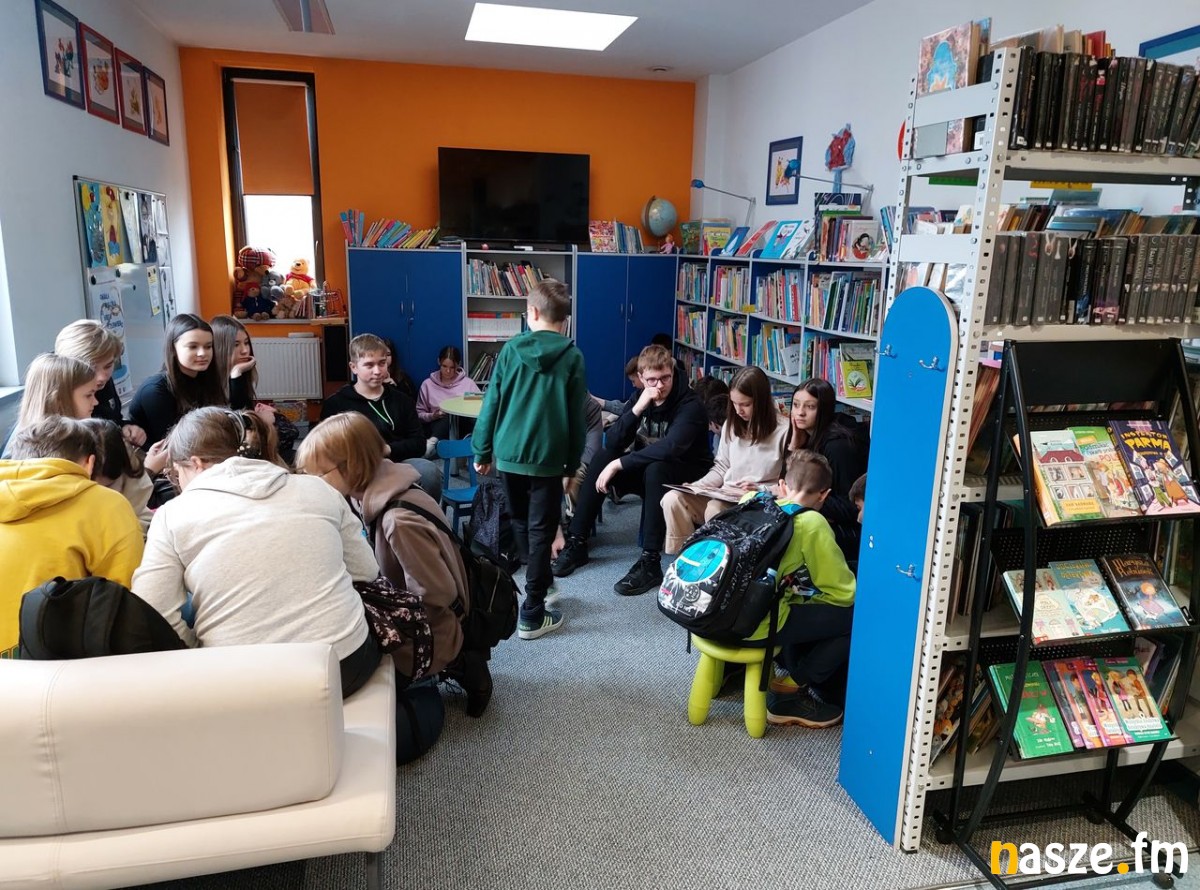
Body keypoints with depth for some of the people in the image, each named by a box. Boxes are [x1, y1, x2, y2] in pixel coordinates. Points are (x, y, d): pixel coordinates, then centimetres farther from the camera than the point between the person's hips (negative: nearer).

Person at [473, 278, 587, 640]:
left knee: (520, 522, 21)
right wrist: (573, 462, 8)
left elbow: (491, 403, 0)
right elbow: (576, 416, -2)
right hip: (548, 457, -2)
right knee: (541, 531, 4)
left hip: (509, 454, 2)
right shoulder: (572, 356, -4)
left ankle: (540, 582, 40)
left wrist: (482, 451, 9)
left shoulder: (511, 349, -1)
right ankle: (532, 615, 7)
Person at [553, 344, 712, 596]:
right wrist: (637, 409, -27)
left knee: (655, 469, -36)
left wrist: (619, 464, -36)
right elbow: (612, 442, -13)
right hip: (646, 469, 6)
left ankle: (650, 562, -34)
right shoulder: (639, 398, -2)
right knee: (602, 457, -15)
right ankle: (576, 543, -12)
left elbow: (669, 448, -38)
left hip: (687, 474, -6)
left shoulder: (690, 406, -21)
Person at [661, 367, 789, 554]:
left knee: (714, 509, -35)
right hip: (724, 497, 6)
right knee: (672, 499, -16)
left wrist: (760, 491, -21)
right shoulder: (731, 424, 11)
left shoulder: (784, 431, -9)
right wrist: (696, 487, 0)